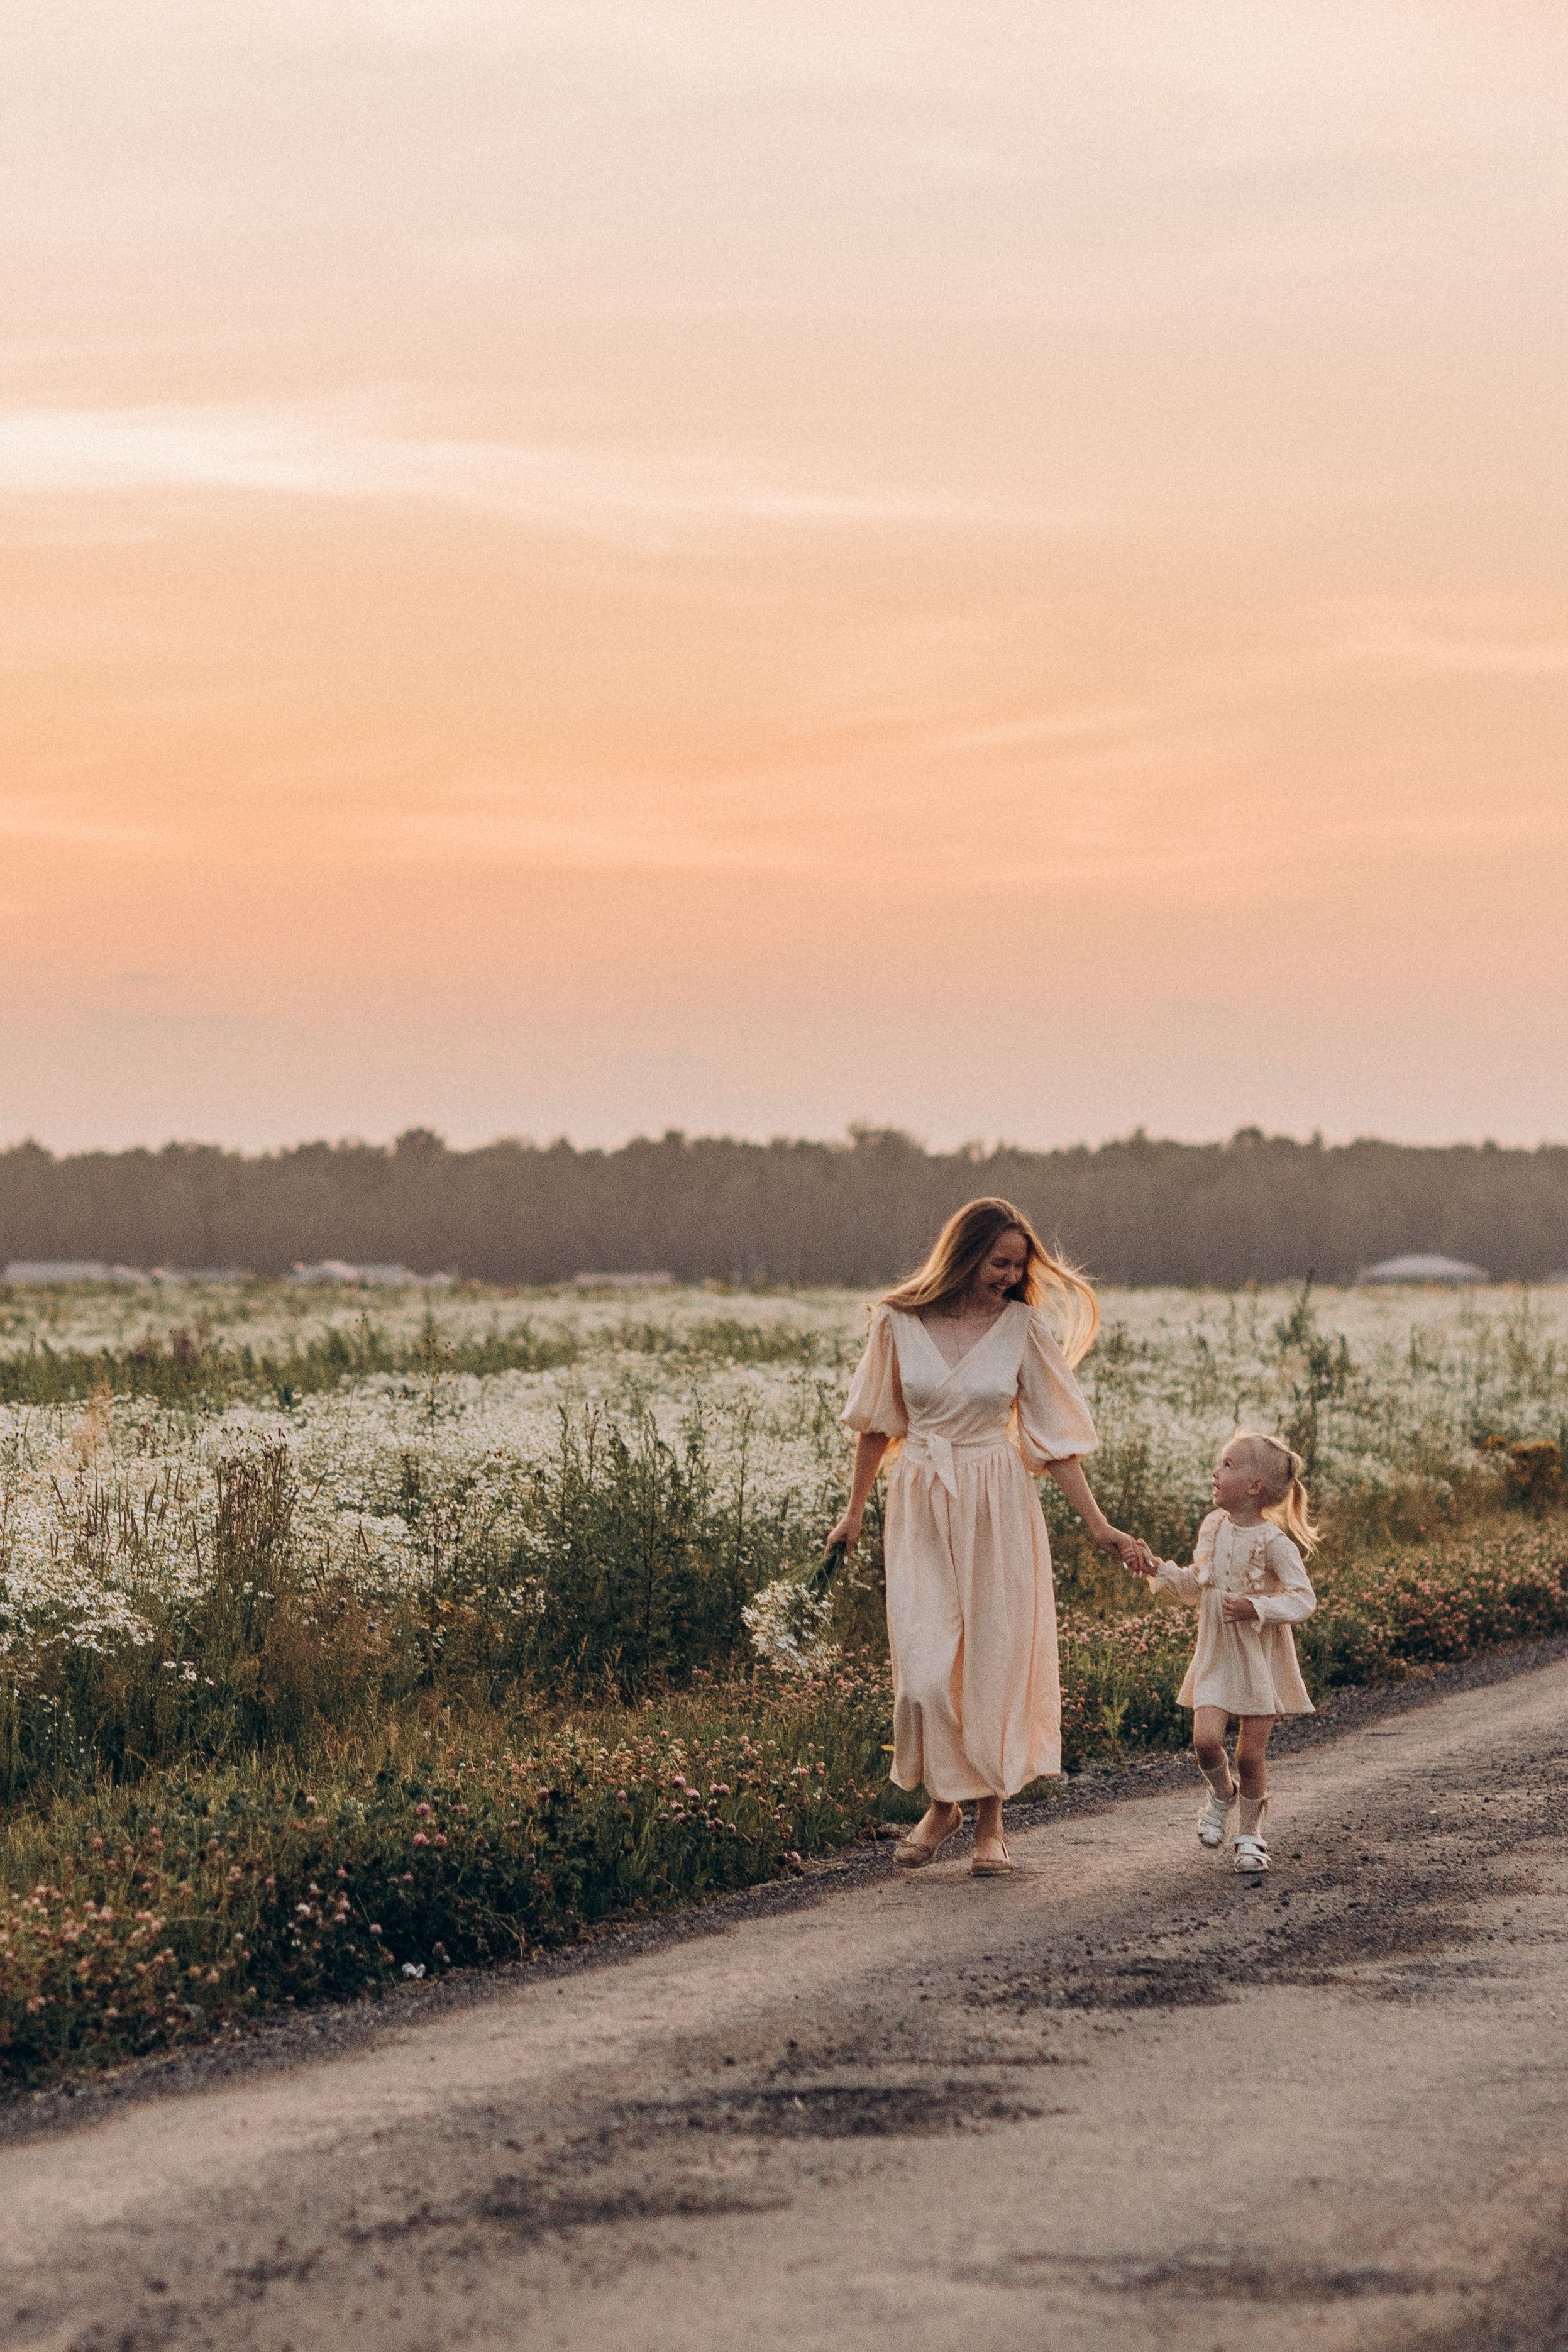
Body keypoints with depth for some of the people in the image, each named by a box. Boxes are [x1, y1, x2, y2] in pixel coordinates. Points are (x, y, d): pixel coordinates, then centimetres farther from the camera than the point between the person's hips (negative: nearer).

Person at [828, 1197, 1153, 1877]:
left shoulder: (1023, 1328, -3)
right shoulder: (899, 1323, -2)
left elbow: (1055, 1438, -1)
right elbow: (878, 1424, 11)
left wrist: (1099, 1527, -5)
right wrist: (854, 1510, 14)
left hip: (996, 1511, 0)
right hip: (920, 1507, 0)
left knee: (994, 1660, 2)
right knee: (925, 1667, -4)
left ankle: (990, 1821, 14)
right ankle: (942, 1803, 18)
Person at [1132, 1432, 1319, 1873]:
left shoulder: (1273, 1542, -15)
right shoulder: (1213, 1528, 3)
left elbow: (1303, 1600, -17)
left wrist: (1256, 1608, -28)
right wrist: (1161, 1571, 2)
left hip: (1260, 1658, -4)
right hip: (1216, 1655, 4)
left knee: (1250, 1755, 0)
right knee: (1206, 1739, -14)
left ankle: (1251, 1832, 20)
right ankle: (1221, 1795, 17)